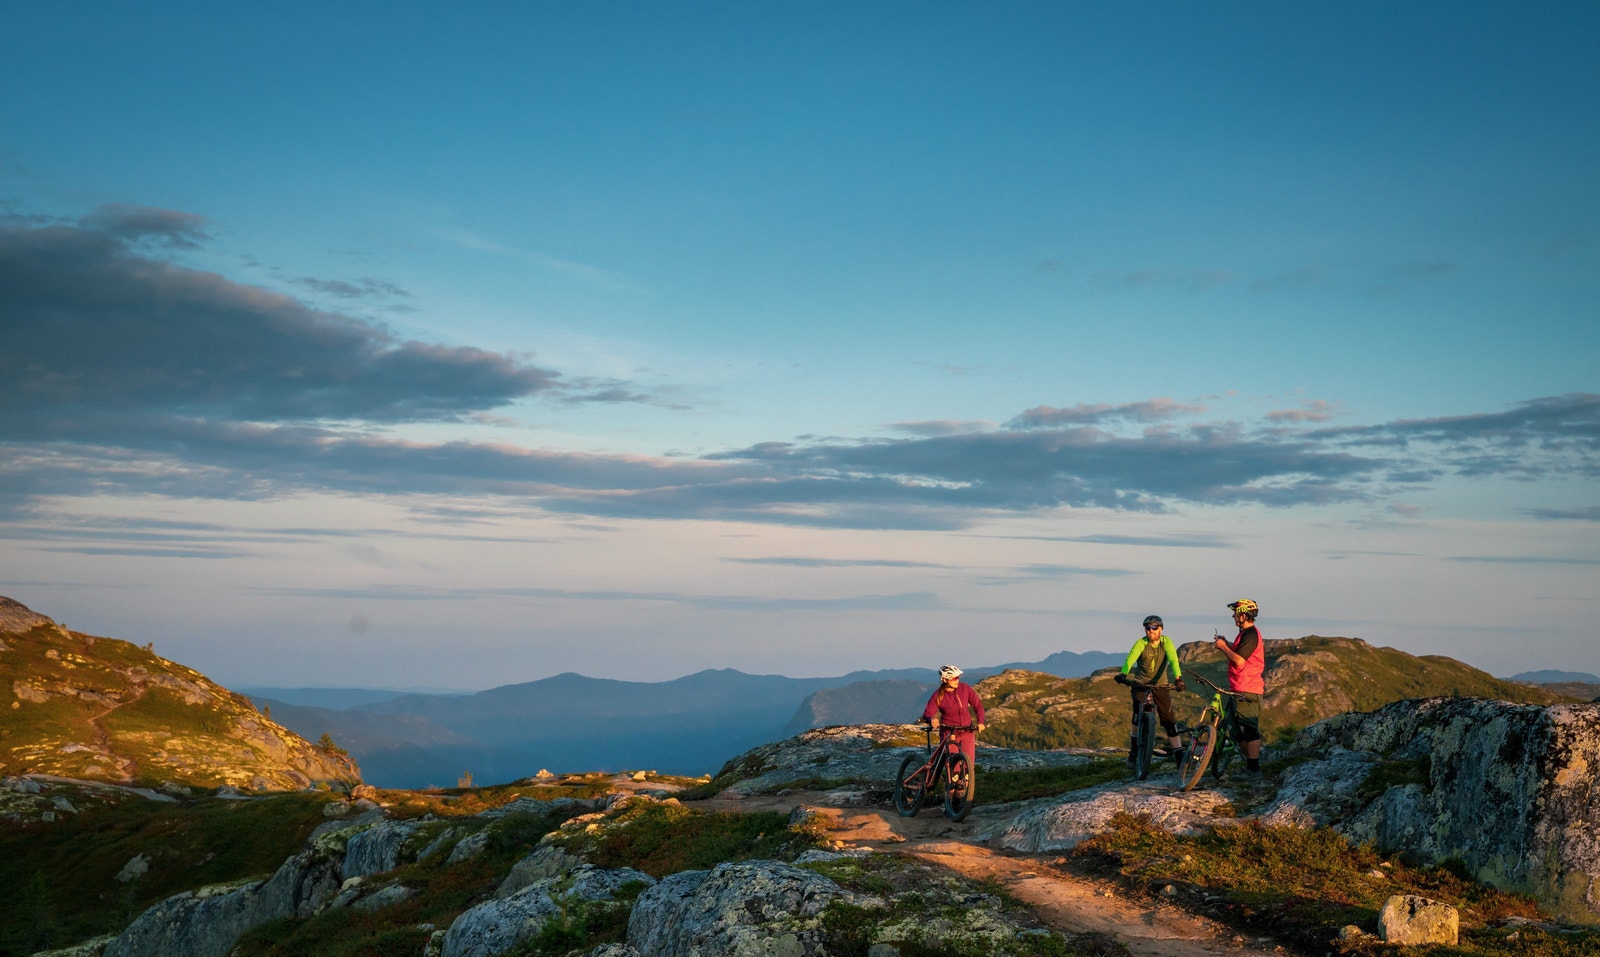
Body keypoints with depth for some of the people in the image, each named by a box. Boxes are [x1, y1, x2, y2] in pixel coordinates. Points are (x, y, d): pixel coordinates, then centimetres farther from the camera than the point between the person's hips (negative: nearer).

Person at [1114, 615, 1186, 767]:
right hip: (1140, 682, -2)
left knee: (1167, 716, -3)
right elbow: (1130, 659, -32)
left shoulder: (1166, 642, -11)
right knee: (1139, 715, -14)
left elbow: (1173, 660, -25)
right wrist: (1123, 674, -52)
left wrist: (1178, 678, -42)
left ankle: (1175, 749, 11)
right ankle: (1134, 751, -3)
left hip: (1160, 683, 2)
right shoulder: (1141, 643, -16)